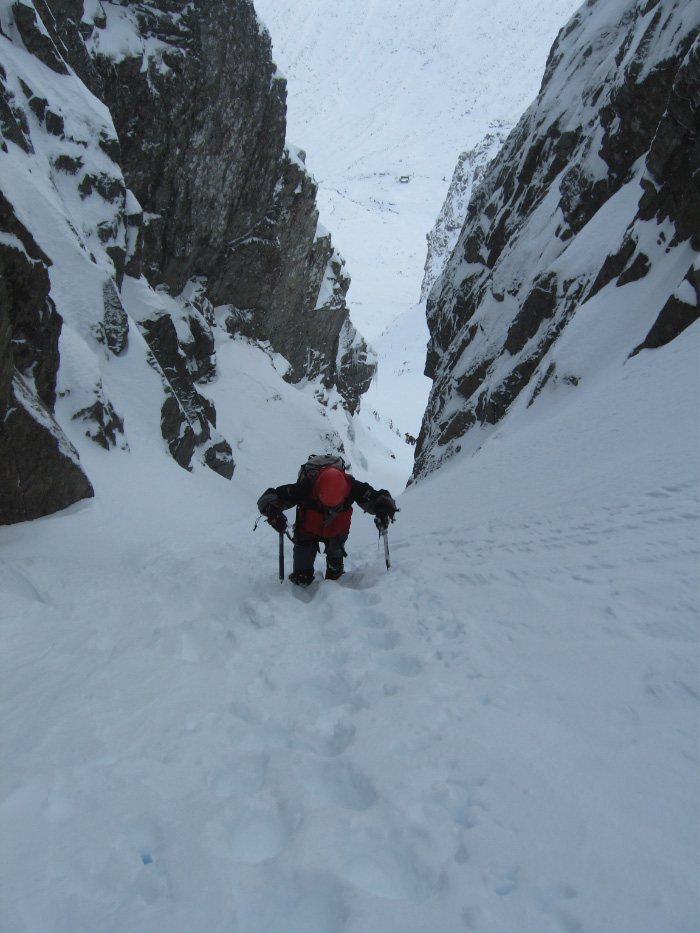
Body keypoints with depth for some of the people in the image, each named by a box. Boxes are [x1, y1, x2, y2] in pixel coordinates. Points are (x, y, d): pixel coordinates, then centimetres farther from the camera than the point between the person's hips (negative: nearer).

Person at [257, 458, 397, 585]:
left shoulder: (352, 487, -36)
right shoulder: (306, 486, -41)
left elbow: (380, 498, -25)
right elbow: (269, 497, -35)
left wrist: (384, 510, -49)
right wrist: (273, 512, -58)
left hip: (337, 532, 2)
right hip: (307, 532, -2)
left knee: (335, 568, 19)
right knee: (302, 580, -1)